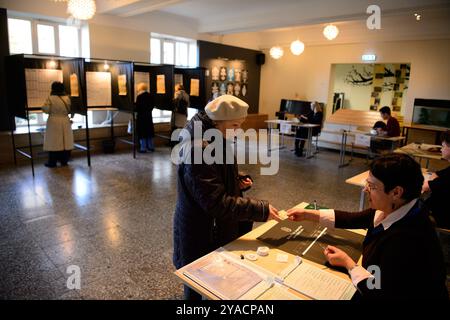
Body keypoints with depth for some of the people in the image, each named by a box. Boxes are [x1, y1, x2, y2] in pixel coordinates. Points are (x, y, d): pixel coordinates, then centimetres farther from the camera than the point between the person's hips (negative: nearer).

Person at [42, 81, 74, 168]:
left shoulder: (50, 98, -10)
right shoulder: (67, 98, -1)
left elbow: (46, 110, -10)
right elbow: (71, 110, 6)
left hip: (54, 123, -3)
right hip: (65, 122, 3)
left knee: (54, 142, 2)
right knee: (65, 142, 9)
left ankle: (52, 162, 7)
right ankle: (64, 161, 15)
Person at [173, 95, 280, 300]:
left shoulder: (216, 139, 2)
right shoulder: (198, 151, -29)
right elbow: (216, 202, -31)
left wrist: (238, 181, -3)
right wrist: (261, 210, -30)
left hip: (218, 226, 9)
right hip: (201, 234, -9)